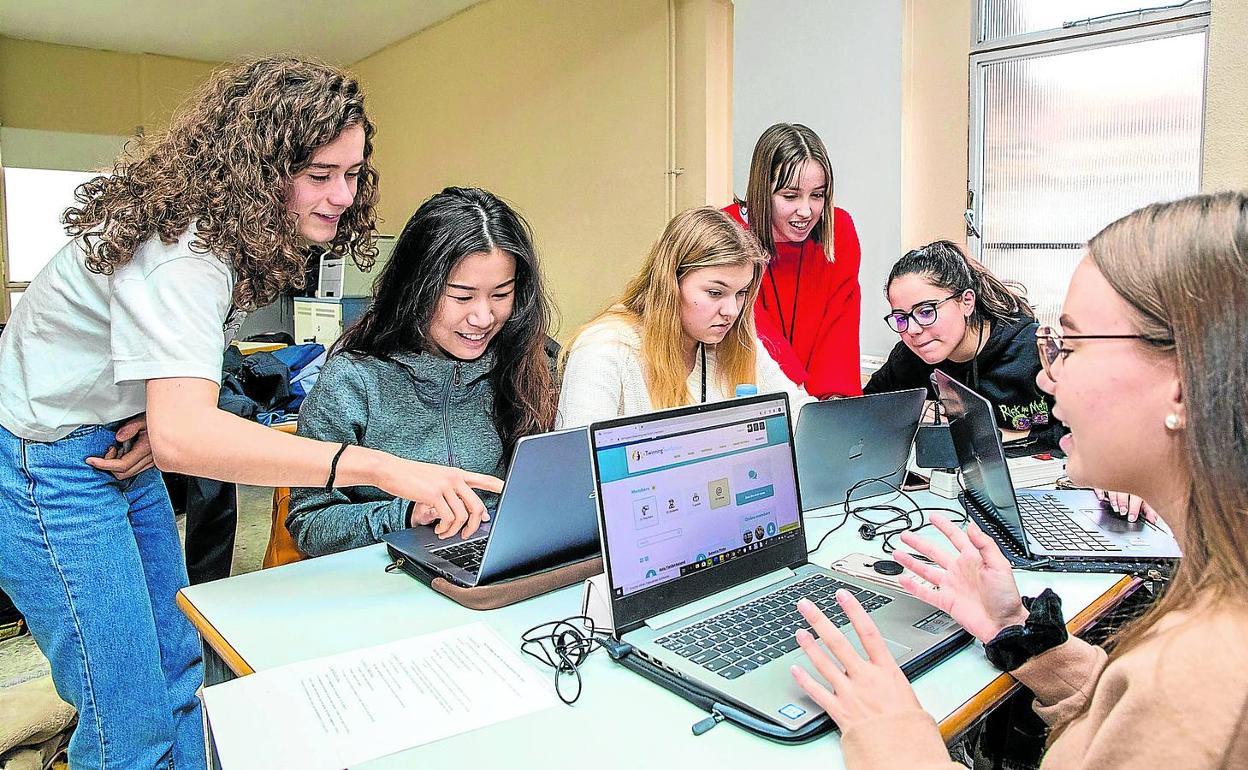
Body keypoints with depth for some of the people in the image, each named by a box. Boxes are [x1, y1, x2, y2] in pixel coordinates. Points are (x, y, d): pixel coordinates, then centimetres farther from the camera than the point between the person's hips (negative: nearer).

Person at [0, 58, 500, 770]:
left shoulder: (242, 232, -1)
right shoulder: (181, 252, -30)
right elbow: (183, 437, -43)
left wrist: (156, 416, -12)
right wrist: (380, 466, -49)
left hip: (122, 453, 8)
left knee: (179, 671, 14)